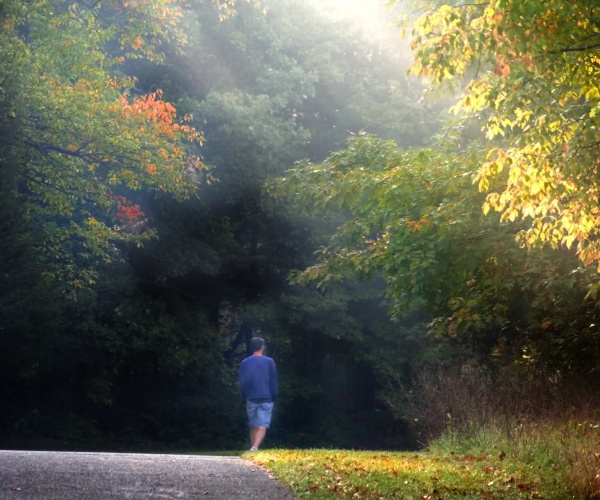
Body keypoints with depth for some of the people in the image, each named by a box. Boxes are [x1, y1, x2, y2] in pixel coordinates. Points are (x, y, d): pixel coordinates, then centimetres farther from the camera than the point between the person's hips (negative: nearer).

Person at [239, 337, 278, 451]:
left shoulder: (245, 363, 4)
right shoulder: (269, 362, 0)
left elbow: (242, 383, 5)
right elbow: (274, 382, 1)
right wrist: (273, 398, 10)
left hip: (251, 399, 2)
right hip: (266, 399, -2)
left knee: (253, 426, 13)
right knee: (263, 426, -8)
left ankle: (253, 448, 13)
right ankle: (255, 447, -26)